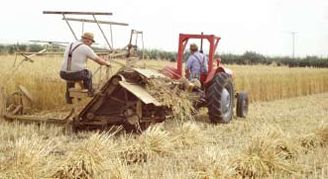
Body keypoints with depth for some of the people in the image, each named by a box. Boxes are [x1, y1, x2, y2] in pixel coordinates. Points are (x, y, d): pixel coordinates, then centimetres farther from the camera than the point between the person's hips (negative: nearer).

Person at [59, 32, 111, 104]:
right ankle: (89, 92, 41)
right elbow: (98, 60, 1)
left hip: (63, 74, 5)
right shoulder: (86, 48, -7)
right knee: (88, 73, 25)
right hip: (77, 75, -5)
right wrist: (106, 63, 23)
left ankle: (68, 96, 42)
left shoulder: (69, 45, 14)